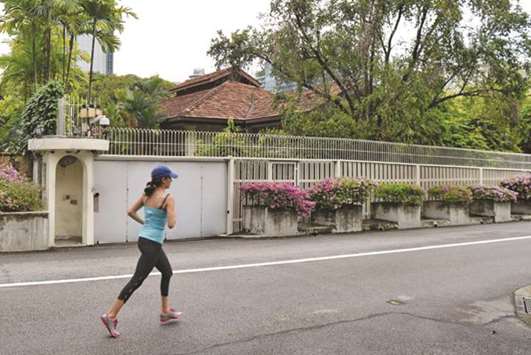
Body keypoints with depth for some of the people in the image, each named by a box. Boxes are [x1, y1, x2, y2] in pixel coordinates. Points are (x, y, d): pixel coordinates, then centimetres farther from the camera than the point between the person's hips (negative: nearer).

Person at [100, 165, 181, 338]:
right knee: (136, 280, -4)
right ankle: (111, 315, -3)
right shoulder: (168, 198, -16)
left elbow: (130, 211, 7)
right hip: (152, 244, -9)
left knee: (167, 272, 22)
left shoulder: (146, 194, 5)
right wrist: (171, 216, 1)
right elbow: (171, 225, -21)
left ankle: (165, 312, 29)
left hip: (144, 238, 9)